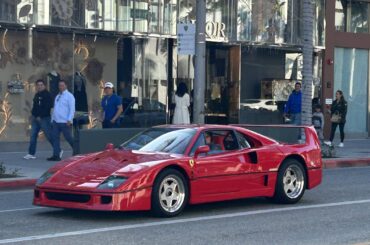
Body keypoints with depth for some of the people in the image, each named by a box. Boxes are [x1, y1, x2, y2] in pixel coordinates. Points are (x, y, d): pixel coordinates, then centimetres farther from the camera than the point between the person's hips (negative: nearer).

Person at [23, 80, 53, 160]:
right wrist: (33, 114, 9)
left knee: (49, 135, -5)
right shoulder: (37, 95, 17)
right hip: (35, 118, 8)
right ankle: (31, 154, 6)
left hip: (44, 118, -8)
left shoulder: (47, 95, -9)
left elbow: (47, 107, -17)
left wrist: (40, 116, -19)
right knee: (33, 136, 4)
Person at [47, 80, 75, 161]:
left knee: (68, 138, -3)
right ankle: (56, 155, 1)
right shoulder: (57, 96, 19)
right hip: (56, 121, 7)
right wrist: (52, 119, 17)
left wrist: (69, 120, -19)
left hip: (65, 122, -7)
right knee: (55, 138, 0)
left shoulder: (69, 96, -4)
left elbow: (72, 109, -11)